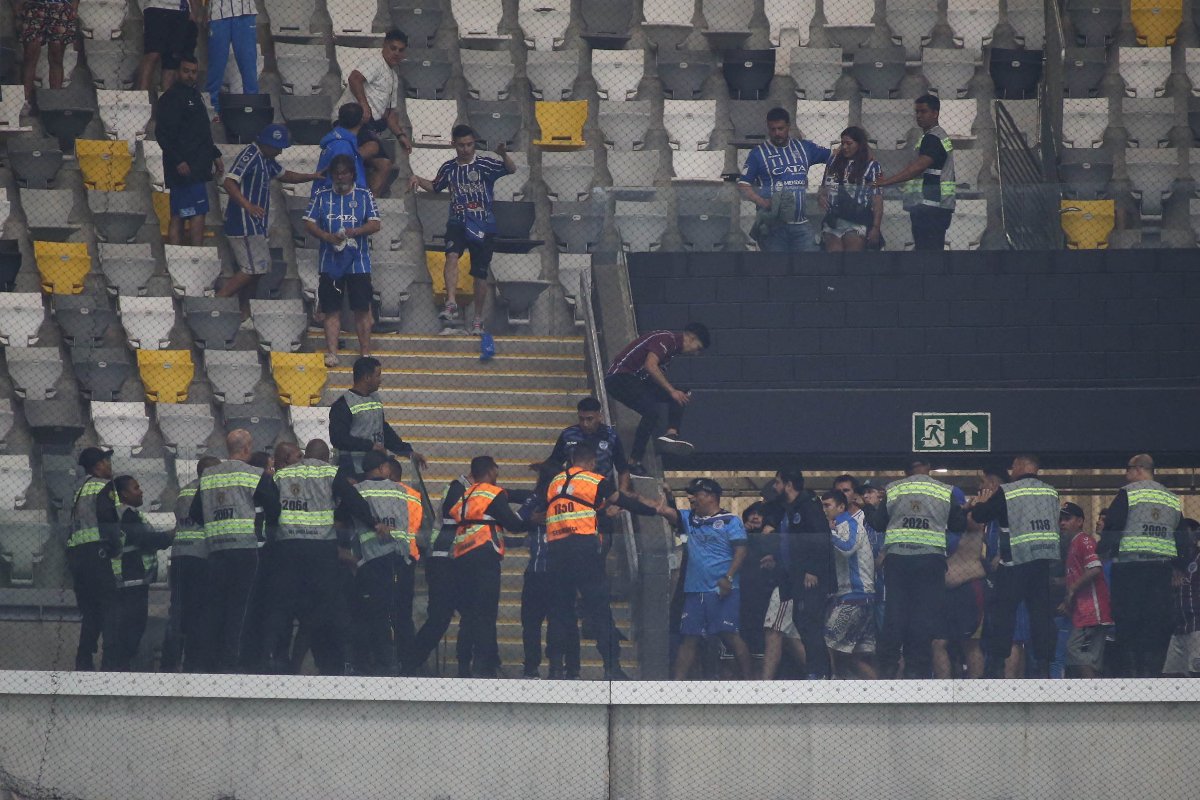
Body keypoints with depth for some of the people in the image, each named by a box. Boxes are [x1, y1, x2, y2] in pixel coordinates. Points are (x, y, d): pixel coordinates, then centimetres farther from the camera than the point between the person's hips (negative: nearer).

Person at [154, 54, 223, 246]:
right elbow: (163, 133, -17)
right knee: (198, 214, -12)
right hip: (184, 168, -9)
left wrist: (215, 156, 26)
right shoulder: (171, 97, -9)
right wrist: (178, 161, -23)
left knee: (178, 216, 7)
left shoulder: (194, 95, 21)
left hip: (197, 168, 9)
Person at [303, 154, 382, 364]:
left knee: (362, 309, -1)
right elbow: (308, 224, 3)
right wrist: (327, 237, -14)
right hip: (330, 262, 1)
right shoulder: (321, 197, 9)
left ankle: (365, 353, 5)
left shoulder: (364, 196, 6)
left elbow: (375, 224, -2)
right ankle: (331, 353, 1)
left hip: (358, 262, -1)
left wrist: (355, 231, -21)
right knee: (331, 310, 0)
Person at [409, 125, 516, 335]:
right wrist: (418, 180, 9)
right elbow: (435, 187, 27)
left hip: (483, 226, -2)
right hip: (457, 223, 2)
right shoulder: (448, 168, 8)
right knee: (452, 255, -27)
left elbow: (511, 169, -20)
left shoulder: (484, 165, -5)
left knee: (480, 274, 4)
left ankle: (478, 319, 18)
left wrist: (503, 155, -40)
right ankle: (451, 304, -36)